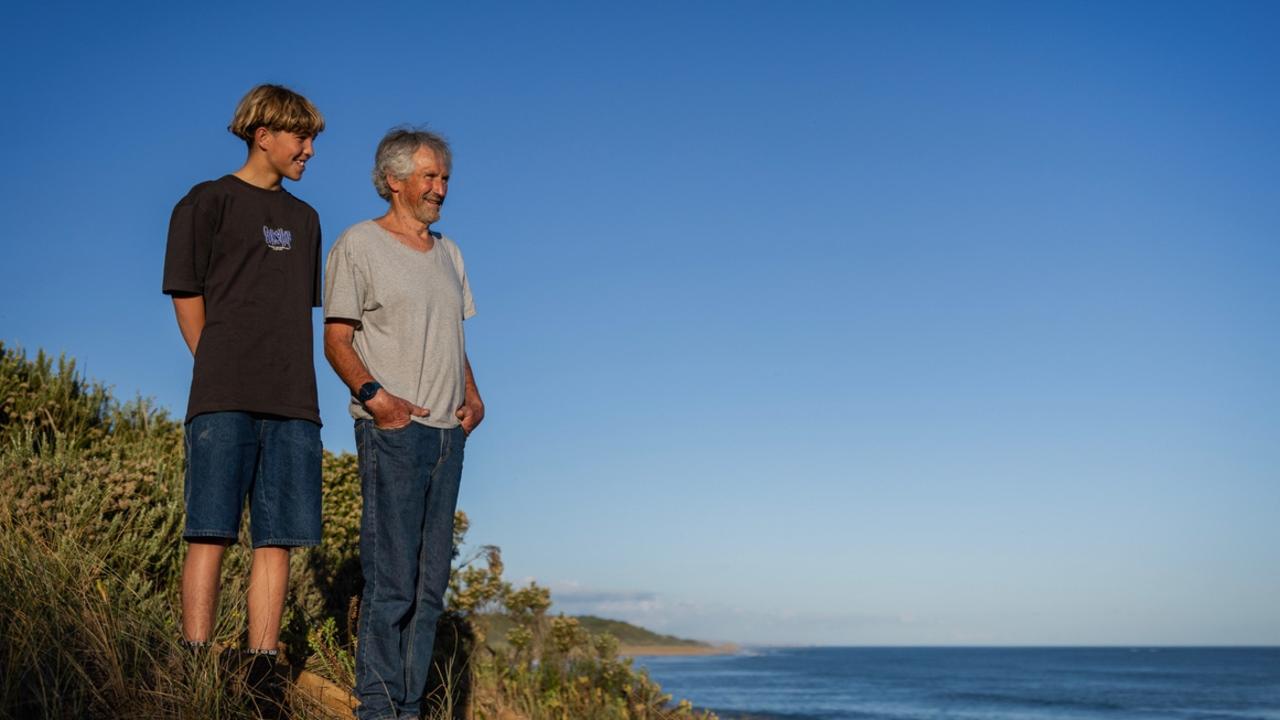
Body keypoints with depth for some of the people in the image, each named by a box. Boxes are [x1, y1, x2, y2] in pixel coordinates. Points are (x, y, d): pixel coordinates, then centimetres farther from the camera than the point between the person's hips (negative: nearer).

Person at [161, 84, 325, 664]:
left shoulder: (304, 219, 21)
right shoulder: (208, 202, 5)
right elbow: (187, 299, 2)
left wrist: (285, 380, 9)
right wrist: (222, 376, -1)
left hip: (293, 403, 5)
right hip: (224, 400, -5)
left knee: (278, 538, 1)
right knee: (211, 533, -6)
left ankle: (263, 665, 5)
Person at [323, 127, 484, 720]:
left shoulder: (448, 253, 19)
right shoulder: (358, 245, 0)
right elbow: (336, 340, -4)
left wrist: (472, 395, 8)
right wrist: (374, 395, -18)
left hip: (447, 431, 7)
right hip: (392, 429, -7)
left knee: (431, 582, 7)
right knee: (390, 578, -9)